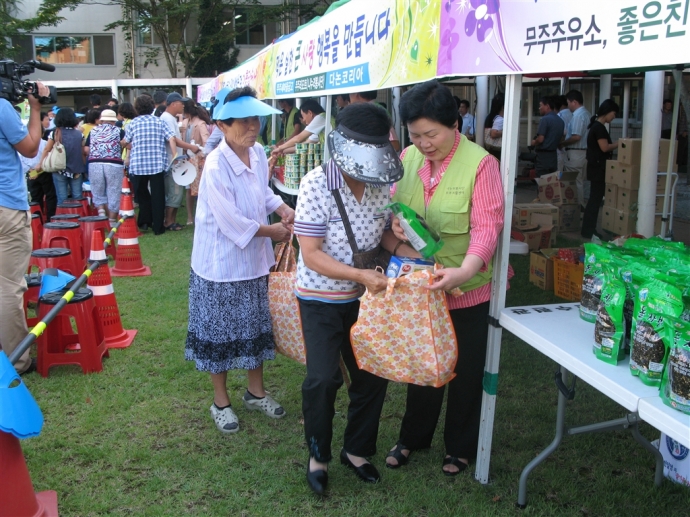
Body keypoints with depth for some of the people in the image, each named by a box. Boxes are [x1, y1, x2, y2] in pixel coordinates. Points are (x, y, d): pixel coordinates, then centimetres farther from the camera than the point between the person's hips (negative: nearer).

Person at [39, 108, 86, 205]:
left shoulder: (55, 133, -2)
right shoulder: (79, 134, 1)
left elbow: (47, 150, 0)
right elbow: (83, 152, -2)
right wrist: (83, 167, 9)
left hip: (60, 170, -1)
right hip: (76, 170, 1)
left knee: (62, 199, 3)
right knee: (77, 197, 6)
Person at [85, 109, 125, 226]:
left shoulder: (93, 131, 14)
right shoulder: (119, 131, 7)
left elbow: (86, 150, 8)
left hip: (94, 164, 2)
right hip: (114, 165, -2)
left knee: (98, 192, 16)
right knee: (113, 193, 6)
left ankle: (101, 209, -5)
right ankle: (112, 220, 8)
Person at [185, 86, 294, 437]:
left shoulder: (258, 153, -2)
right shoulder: (216, 167, -25)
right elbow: (232, 222, -24)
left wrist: (282, 208, 0)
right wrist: (272, 232, -13)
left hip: (254, 260, 8)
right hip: (221, 264, -7)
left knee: (256, 326, 19)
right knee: (220, 332, 8)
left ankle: (255, 392, 38)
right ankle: (221, 402, 28)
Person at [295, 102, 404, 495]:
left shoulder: (381, 186, -5)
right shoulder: (317, 185, -20)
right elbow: (311, 255, -21)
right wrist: (361, 275, -29)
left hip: (363, 298, 5)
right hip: (321, 298, -5)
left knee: (373, 375, 9)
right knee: (324, 378, -8)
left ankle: (357, 450, 32)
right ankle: (318, 455, 19)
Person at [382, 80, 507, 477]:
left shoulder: (480, 164, -18)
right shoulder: (407, 159, -1)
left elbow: (487, 225, -23)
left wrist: (465, 270, -39)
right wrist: (395, 224, -12)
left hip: (467, 290, -4)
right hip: (418, 285, 5)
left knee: (466, 371, 14)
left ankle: (461, 447, 35)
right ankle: (413, 437, 41)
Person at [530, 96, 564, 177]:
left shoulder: (545, 119, -13)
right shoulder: (560, 120, 11)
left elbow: (540, 139, -19)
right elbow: (561, 139, 16)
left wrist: (533, 142, 0)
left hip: (543, 155, -8)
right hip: (554, 154, 8)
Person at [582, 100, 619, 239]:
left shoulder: (597, 125, 15)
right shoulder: (599, 127, -16)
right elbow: (605, 147, -20)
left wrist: (616, 144, 12)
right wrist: (620, 143, -11)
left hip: (597, 166, 10)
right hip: (598, 167, -10)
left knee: (595, 198, 13)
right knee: (596, 198, -6)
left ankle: (589, 229, 18)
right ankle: (588, 231, -2)